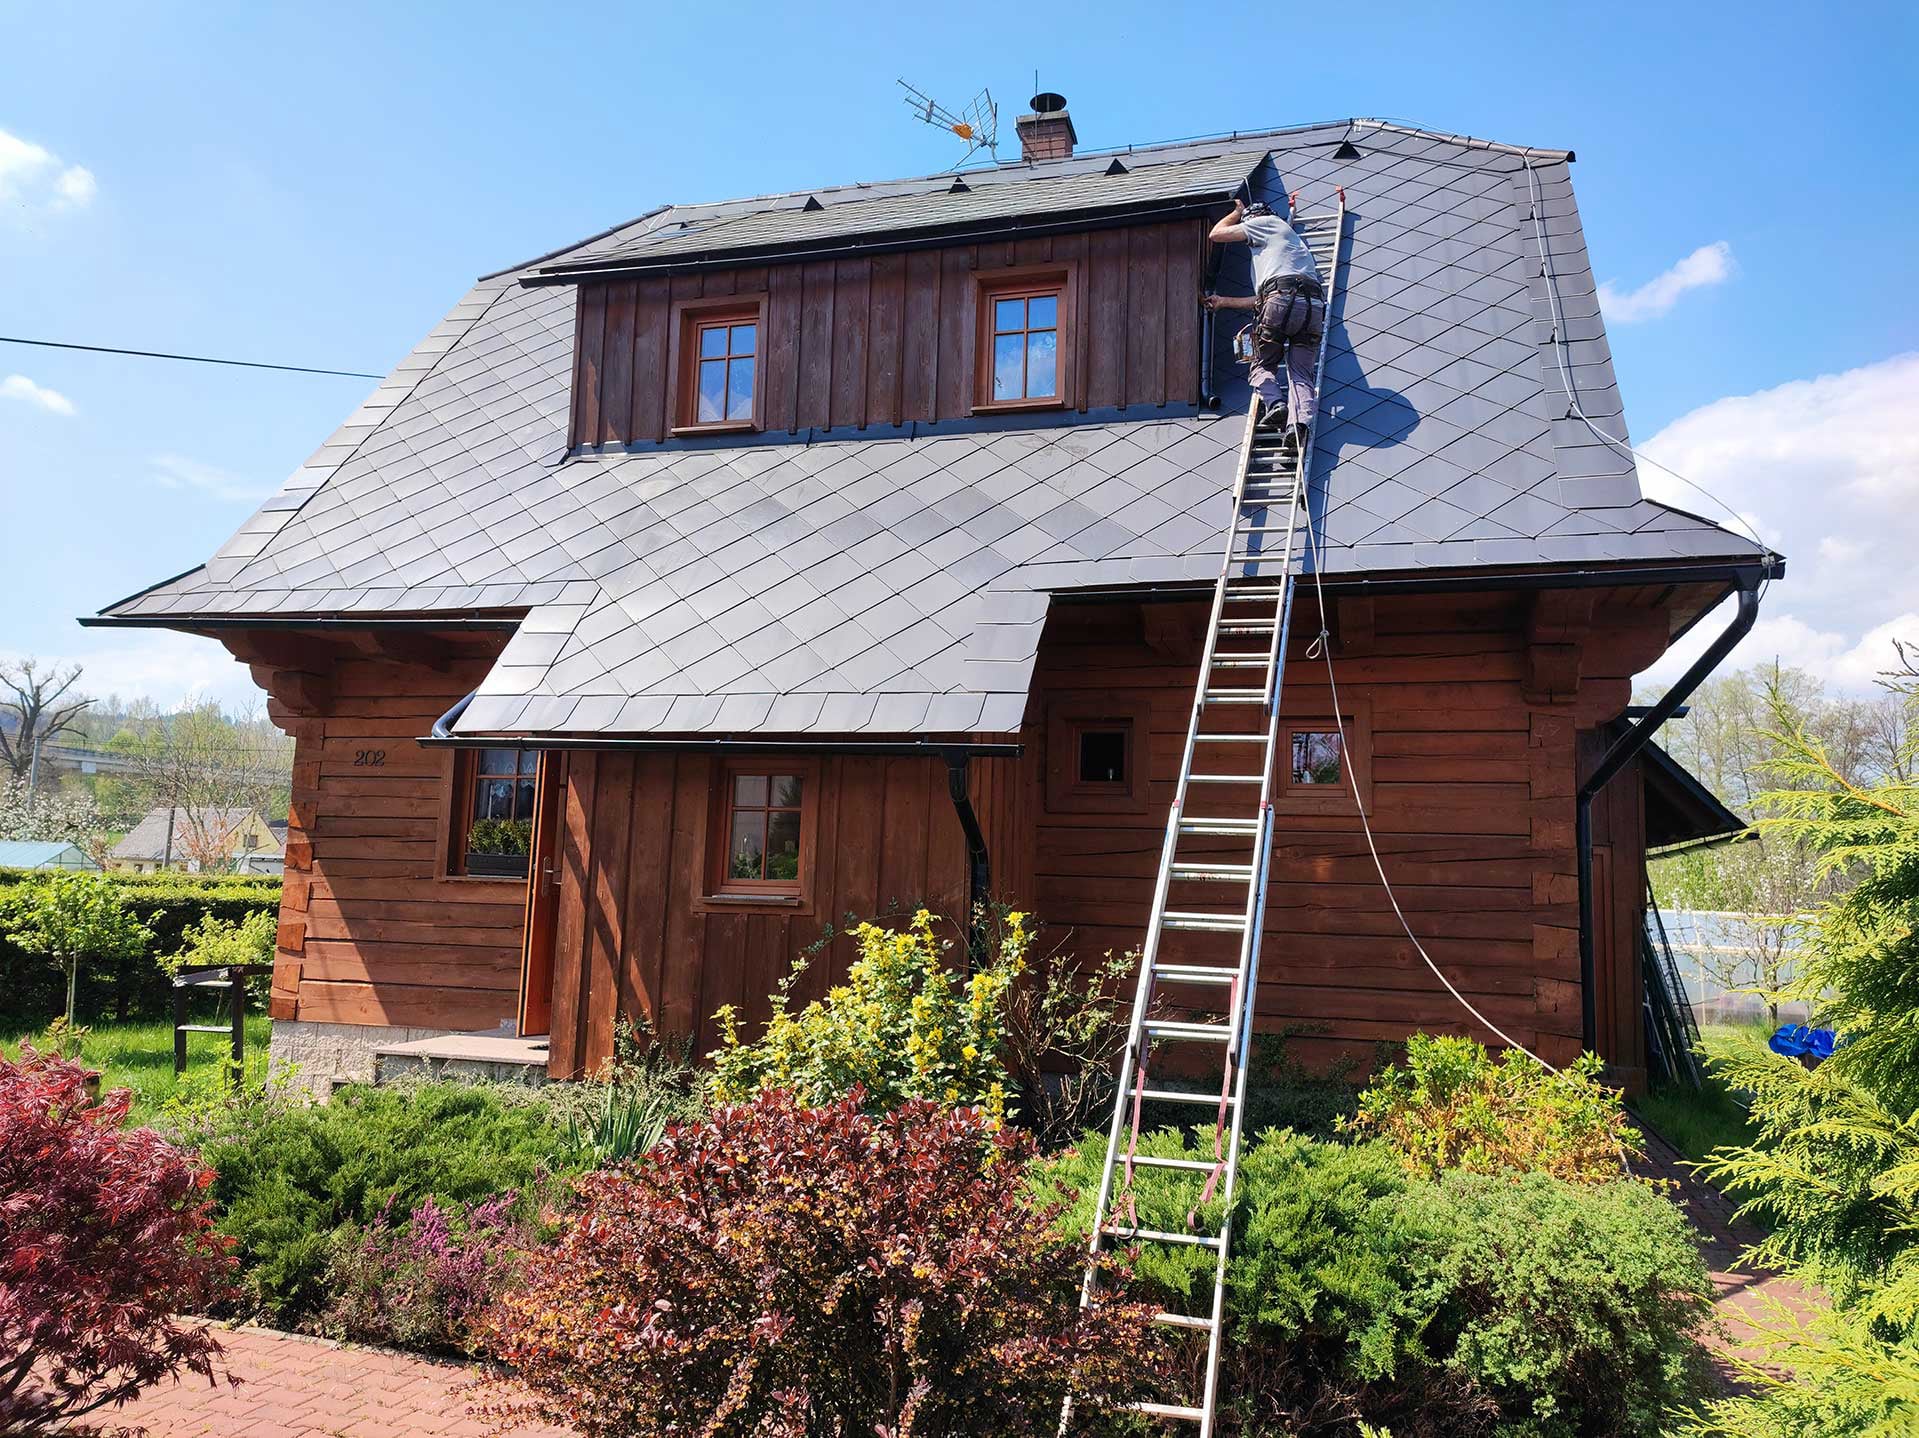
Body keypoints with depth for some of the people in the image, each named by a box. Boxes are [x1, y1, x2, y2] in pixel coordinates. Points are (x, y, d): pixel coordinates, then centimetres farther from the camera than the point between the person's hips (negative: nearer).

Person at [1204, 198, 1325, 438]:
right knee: (1302, 373, 3)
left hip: (1283, 298, -6)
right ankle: (1301, 420, -20)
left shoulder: (1267, 222, 18)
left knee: (1263, 366, 8)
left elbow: (1217, 234, 16)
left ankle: (1275, 404, -17)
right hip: (1314, 305, 6)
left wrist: (1238, 212, 36)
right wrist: (1223, 301, 46)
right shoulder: (1292, 239, 40)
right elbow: (1260, 300, 36)